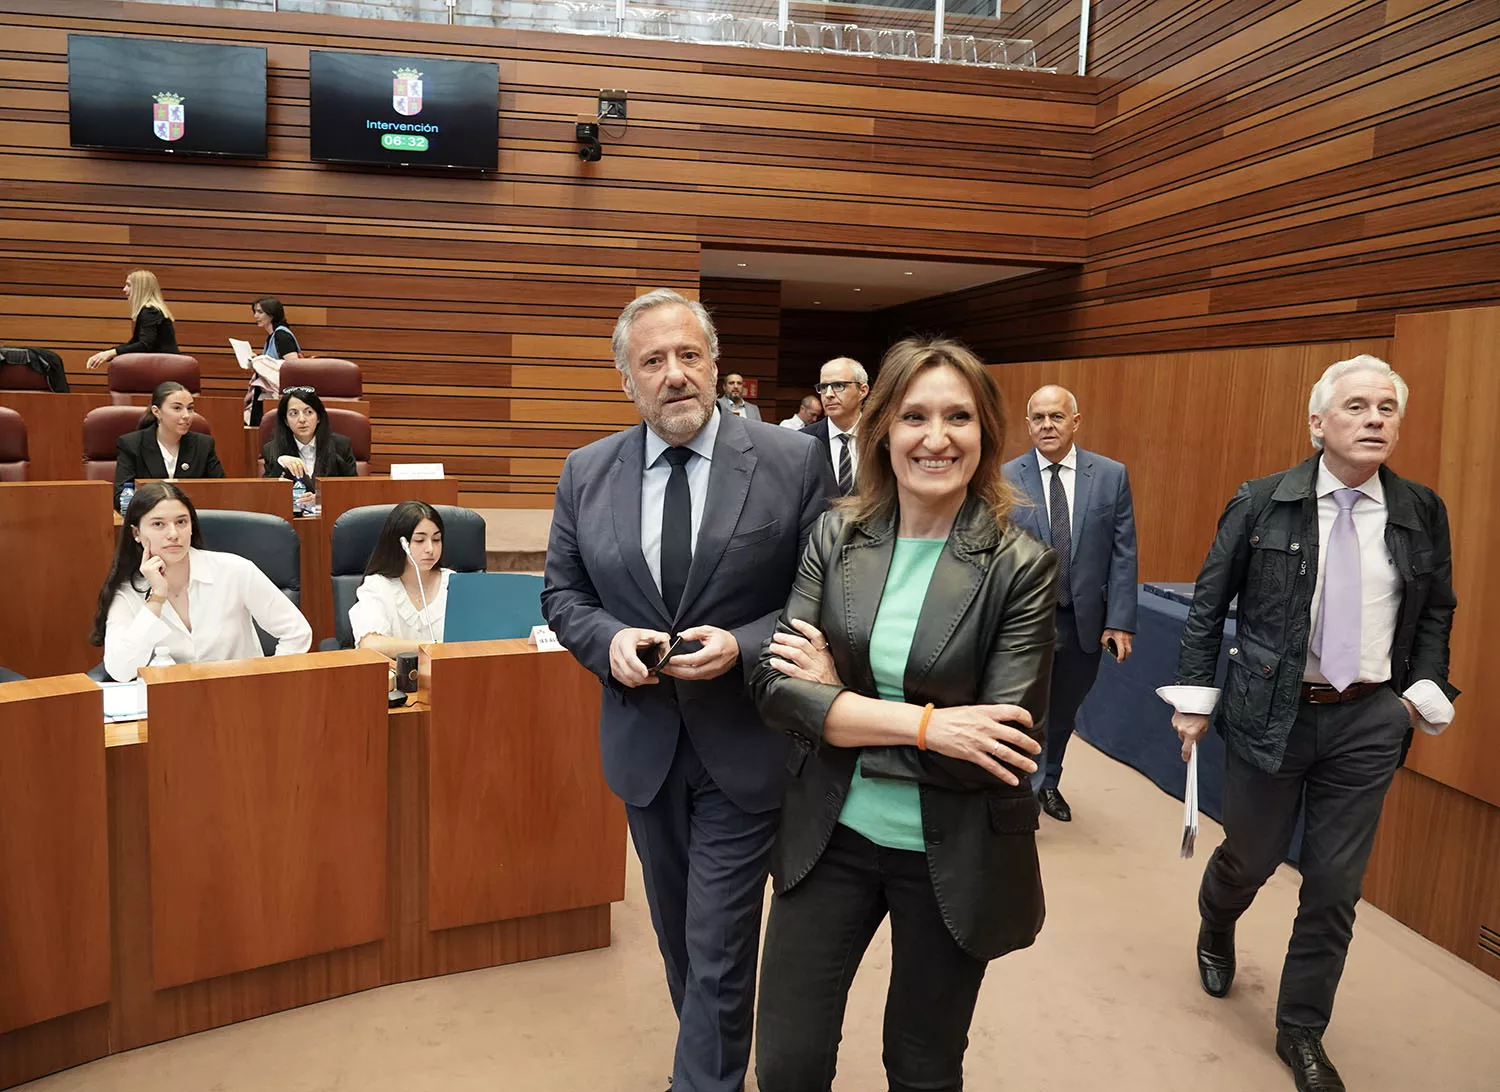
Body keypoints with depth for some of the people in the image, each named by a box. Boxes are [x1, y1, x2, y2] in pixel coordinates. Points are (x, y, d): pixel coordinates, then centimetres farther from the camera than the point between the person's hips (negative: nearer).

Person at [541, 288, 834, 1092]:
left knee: (720, 948, 2)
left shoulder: (792, 462, -11)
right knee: (678, 934, 22)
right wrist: (609, 639, -13)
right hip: (644, 742, 4)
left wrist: (741, 646, -22)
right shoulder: (586, 473, -1)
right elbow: (563, 594, 7)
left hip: (744, 746, -4)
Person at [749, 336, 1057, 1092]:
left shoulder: (1021, 567, -12)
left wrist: (840, 706, -15)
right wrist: (925, 724, -22)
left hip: (952, 856, -1)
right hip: (829, 836, 2)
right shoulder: (837, 536, -5)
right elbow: (775, 687, -12)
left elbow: (999, 748, -17)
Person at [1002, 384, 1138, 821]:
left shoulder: (1112, 475, -1)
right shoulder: (1005, 478, -4)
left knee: (1063, 713, 19)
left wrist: (1120, 621, -6)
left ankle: (1049, 782, 42)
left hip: (1084, 620, 2)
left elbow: (1123, 553, -1)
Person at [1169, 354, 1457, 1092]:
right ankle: (1215, 929, 50)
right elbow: (1208, 605, -2)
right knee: (1252, 855, 14)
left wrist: (1427, 689, 0)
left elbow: (1436, 613, 13)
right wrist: (1195, 696, -3)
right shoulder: (1261, 504, -7)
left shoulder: (1422, 514, 1)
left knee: (1335, 883, 8)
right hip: (1269, 712, -2)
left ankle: (1301, 1030, 28)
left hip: (1368, 723, 2)